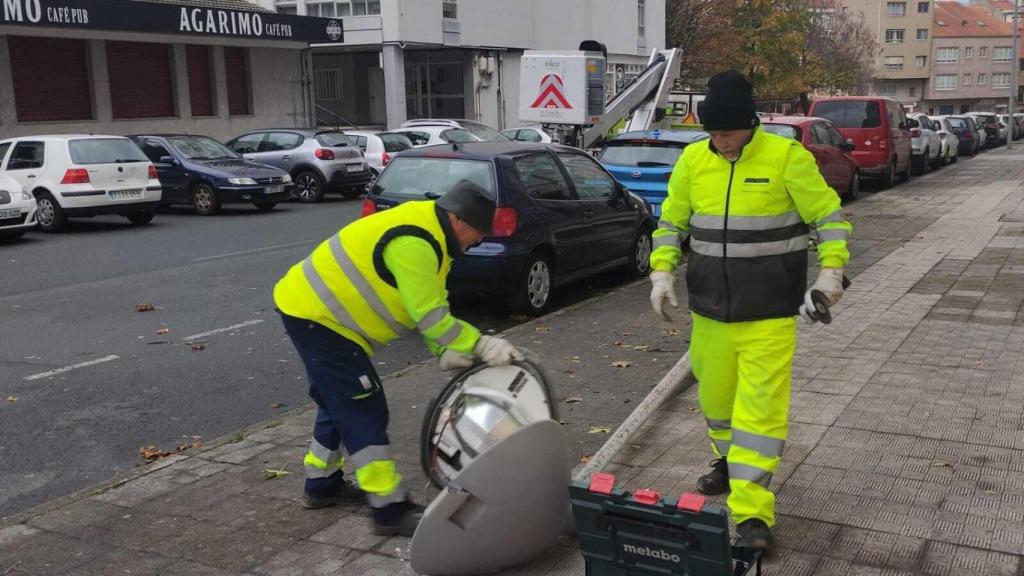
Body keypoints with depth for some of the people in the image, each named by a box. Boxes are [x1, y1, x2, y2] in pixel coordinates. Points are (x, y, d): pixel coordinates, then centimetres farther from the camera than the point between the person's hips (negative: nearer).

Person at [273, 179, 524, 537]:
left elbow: (432, 309, 8)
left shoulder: (430, 236, 9)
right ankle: (391, 511, 0)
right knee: (364, 412, -7)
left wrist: (448, 353, -5)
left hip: (313, 309, 11)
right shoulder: (414, 243, -25)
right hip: (314, 317, -11)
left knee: (340, 403, 21)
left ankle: (322, 484, 36)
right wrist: (484, 346, -20)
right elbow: (430, 317, -25)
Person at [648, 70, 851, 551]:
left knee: (761, 407, -7)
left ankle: (751, 510, -3)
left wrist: (830, 271, -13)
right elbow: (671, 224, 12)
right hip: (710, 311, 5)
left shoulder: (787, 158, -9)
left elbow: (829, 217, -2)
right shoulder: (692, 161, 2)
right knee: (716, 397, 18)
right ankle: (728, 463, 45)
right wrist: (663, 272, -2)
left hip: (769, 316, -4)